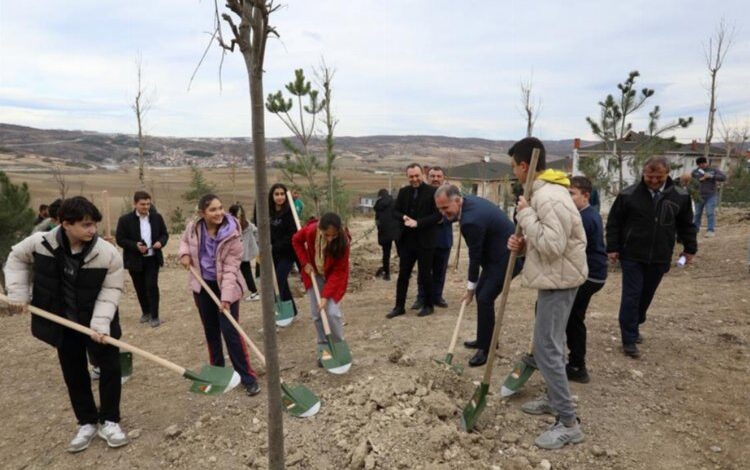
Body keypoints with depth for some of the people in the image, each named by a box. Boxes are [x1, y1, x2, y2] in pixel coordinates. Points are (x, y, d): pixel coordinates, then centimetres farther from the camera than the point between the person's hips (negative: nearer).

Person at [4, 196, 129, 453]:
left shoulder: (108, 253, -23)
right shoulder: (39, 242, -17)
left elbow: (111, 290, -15)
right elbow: (17, 259, 5)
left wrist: (100, 322, -25)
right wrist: (18, 293, -3)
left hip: (96, 323, -2)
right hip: (63, 324, 2)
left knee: (111, 367, -1)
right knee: (74, 374, 12)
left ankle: (109, 421, 19)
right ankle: (87, 423, 30)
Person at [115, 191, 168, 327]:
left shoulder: (157, 217, 1)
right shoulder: (125, 219, -7)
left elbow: (165, 234, 8)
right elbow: (119, 239, -7)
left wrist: (161, 242, -15)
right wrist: (135, 245, -23)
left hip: (152, 259, 0)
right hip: (135, 260, 0)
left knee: (152, 286, -4)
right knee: (140, 288, 12)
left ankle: (154, 316, 3)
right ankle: (146, 312, 30)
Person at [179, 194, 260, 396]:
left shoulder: (232, 235, -21)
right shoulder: (193, 227, -8)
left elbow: (230, 268, -23)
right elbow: (184, 241, 17)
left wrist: (226, 296, -31)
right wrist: (184, 254, -6)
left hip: (225, 285, -4)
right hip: (202, 285, 5)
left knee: (230, 331, -9)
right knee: (211, 331, 15)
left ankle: (248, 377, 0)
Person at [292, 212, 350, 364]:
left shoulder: (343, 242, -33)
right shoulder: (310, 231, -29)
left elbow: (338, 272, -25)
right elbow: (296, 240, -5)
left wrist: (325, 296, -28)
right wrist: (305, 263, -13)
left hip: (334, 276, -2)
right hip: (314, 274, 3)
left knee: (332, 312, -13)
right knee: (316, 314, 2)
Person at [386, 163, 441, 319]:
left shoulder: (432, 192, -7)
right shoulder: (403, 192, 8)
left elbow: (437, 214, -12)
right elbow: (395, 211, 10)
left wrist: (418, 222, -20)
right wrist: (404, 217, -12)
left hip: (425, 240, -4)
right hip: (407, 240, 5)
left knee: (425, 274, 5)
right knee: (403, 274, 8)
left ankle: (428, 305, 21)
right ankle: (399, 306, 17)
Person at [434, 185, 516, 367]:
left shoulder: (471, 220, -30)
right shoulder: (469, 201, -2)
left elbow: (475, 256, -20)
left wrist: (470, 287, -9)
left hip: (505, 257, -11)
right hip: (497, 252, 11)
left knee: (485, 299, -11)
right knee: (481, 294, 15)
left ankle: (486, 348, 1)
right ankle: (485, 339, 27)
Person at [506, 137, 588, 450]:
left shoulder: (550, 197, -23)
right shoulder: (544, 191, 11)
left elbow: (553, 245, -29)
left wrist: (525, 214, -23)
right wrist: (523, 244, 0)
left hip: (558, 280, -11)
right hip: (554, 278, 11)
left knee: (546, 350, -6)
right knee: (550, 344, 20)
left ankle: (568, 423, 4)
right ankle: (554, 400, 36)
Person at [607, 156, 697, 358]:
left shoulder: (680, 196, -1)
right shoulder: (628, 194, -9)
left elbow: (686, 225, 12)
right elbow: (613, 222, -2)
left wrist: (690, 248, 13)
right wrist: (613, 248, -4)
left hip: (659, 258, 3)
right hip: (632, 256, -3)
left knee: (646, 295, 15)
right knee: (631, 296, -4)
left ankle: (634, 326, 36)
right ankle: (629, 340, 2)